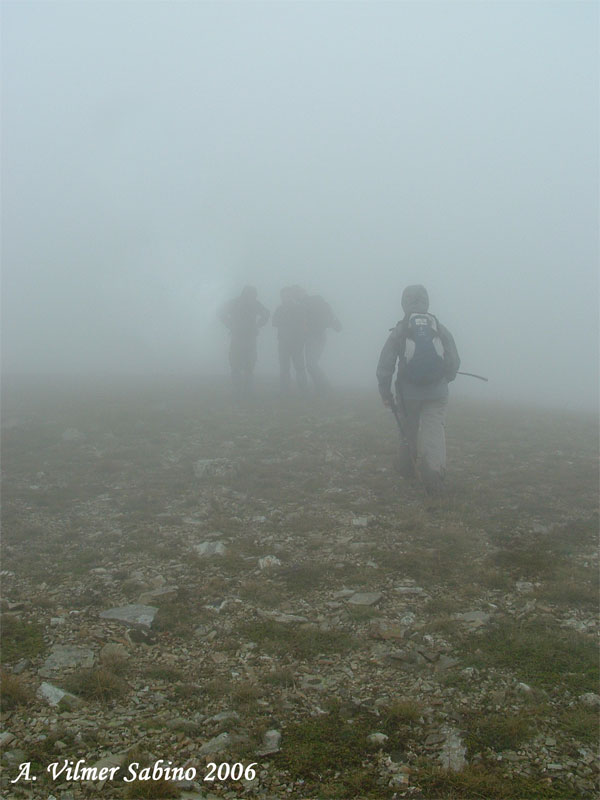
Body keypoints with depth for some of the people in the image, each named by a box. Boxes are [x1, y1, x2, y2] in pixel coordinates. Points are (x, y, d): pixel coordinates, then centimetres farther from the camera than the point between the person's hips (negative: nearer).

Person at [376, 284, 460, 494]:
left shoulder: (399, 331, -3)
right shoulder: (441, 330, 2)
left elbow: (385, 366, -5)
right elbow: (454, 363, 7)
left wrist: (385, 393, 4)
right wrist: (446, 379, 26)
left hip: (408, 393, 0)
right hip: (437, 394, 0)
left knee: (409, 430, 18)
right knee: (434, 431, -4)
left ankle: (408, 469, 34)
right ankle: (435, 468, -27)